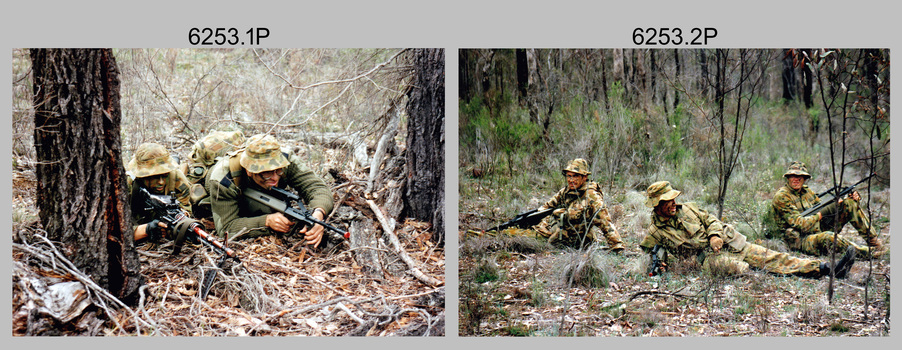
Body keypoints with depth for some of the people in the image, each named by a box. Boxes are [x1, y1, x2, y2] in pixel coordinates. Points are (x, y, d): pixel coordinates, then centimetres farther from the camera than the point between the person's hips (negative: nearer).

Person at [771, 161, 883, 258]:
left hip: (818, 229, 9)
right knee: (828, 237, -42)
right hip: (801, 240, -9)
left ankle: (873, 241, 0)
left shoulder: (806, 191, 12)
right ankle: (866, 252, -29)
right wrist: (818, 215, -12)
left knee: (850, 204, 2)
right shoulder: (781, 197, -14)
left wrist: (851, 198, 1)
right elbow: (800, 224, -20)